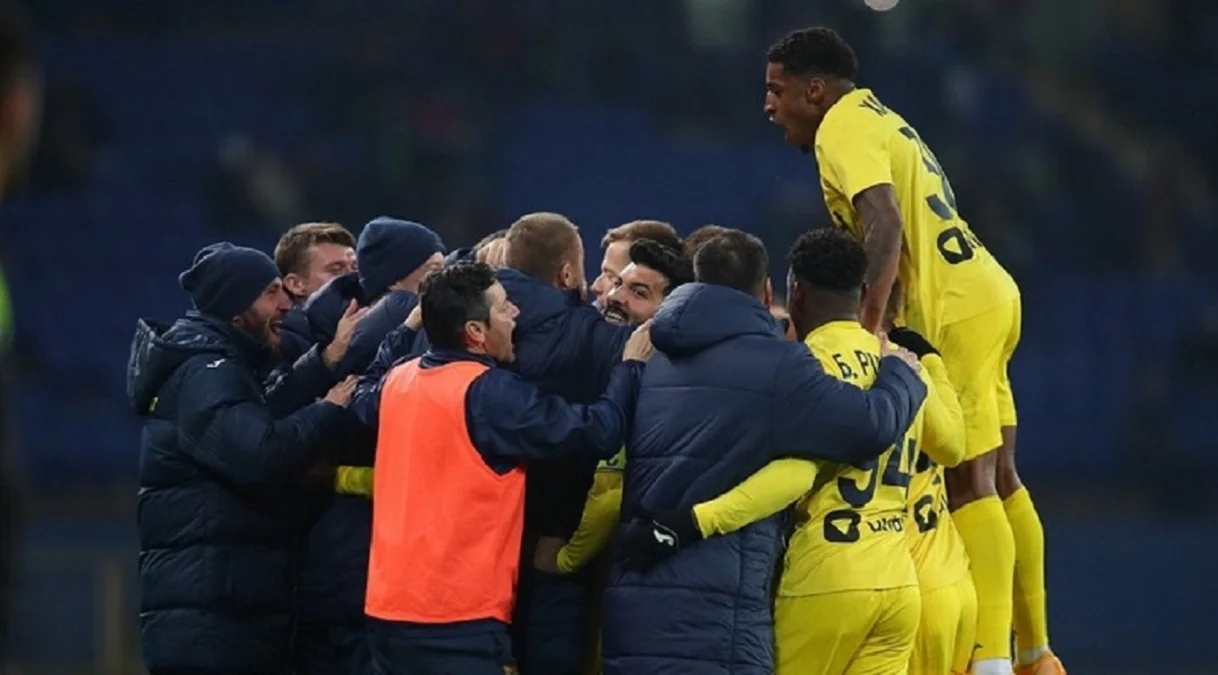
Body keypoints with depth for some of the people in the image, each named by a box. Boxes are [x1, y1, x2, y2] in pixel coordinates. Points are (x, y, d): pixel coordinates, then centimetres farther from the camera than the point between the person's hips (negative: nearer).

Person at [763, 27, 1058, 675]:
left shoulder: (842, 130, -9)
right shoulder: (880, 120, 20)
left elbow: (886, 226, -24)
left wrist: (867, 324, -30)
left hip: (954, 312, -10)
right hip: (985, 295, 10)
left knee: (970, 482, -12)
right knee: (998, 480, 14)